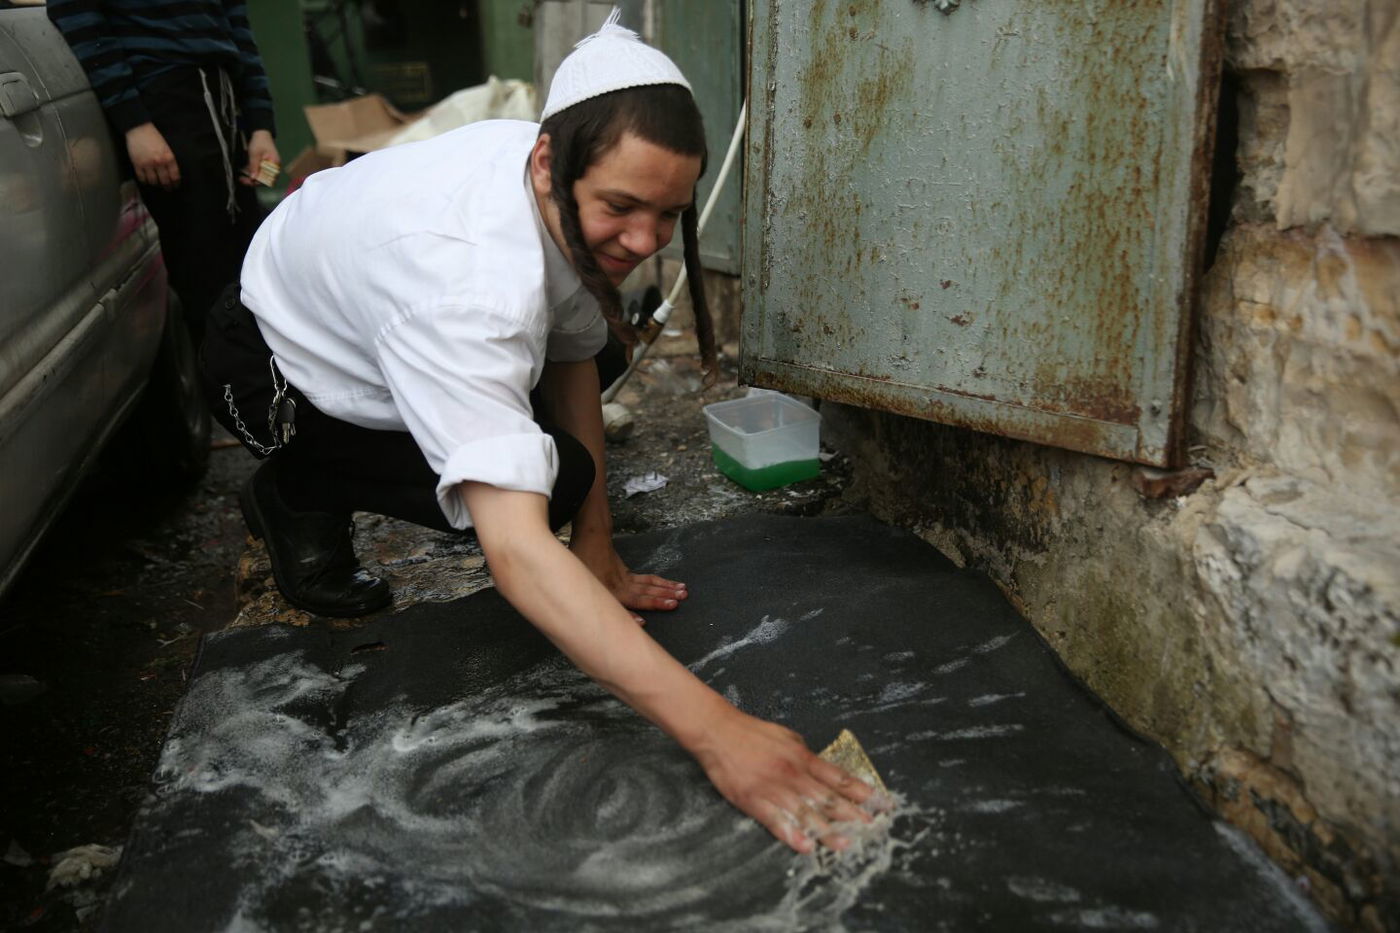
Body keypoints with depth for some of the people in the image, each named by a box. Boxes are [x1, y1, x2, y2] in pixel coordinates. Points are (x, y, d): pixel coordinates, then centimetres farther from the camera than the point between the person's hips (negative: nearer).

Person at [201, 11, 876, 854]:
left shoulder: (574, 201, -20)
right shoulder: (470, 281, -45)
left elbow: (573, 358, -6)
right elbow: (516, 548, -53)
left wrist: (598, 554, -9)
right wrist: (714, 730, -58)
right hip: (271, 366, -8)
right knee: (551, 478, -22)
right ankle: (299, 503, 3)